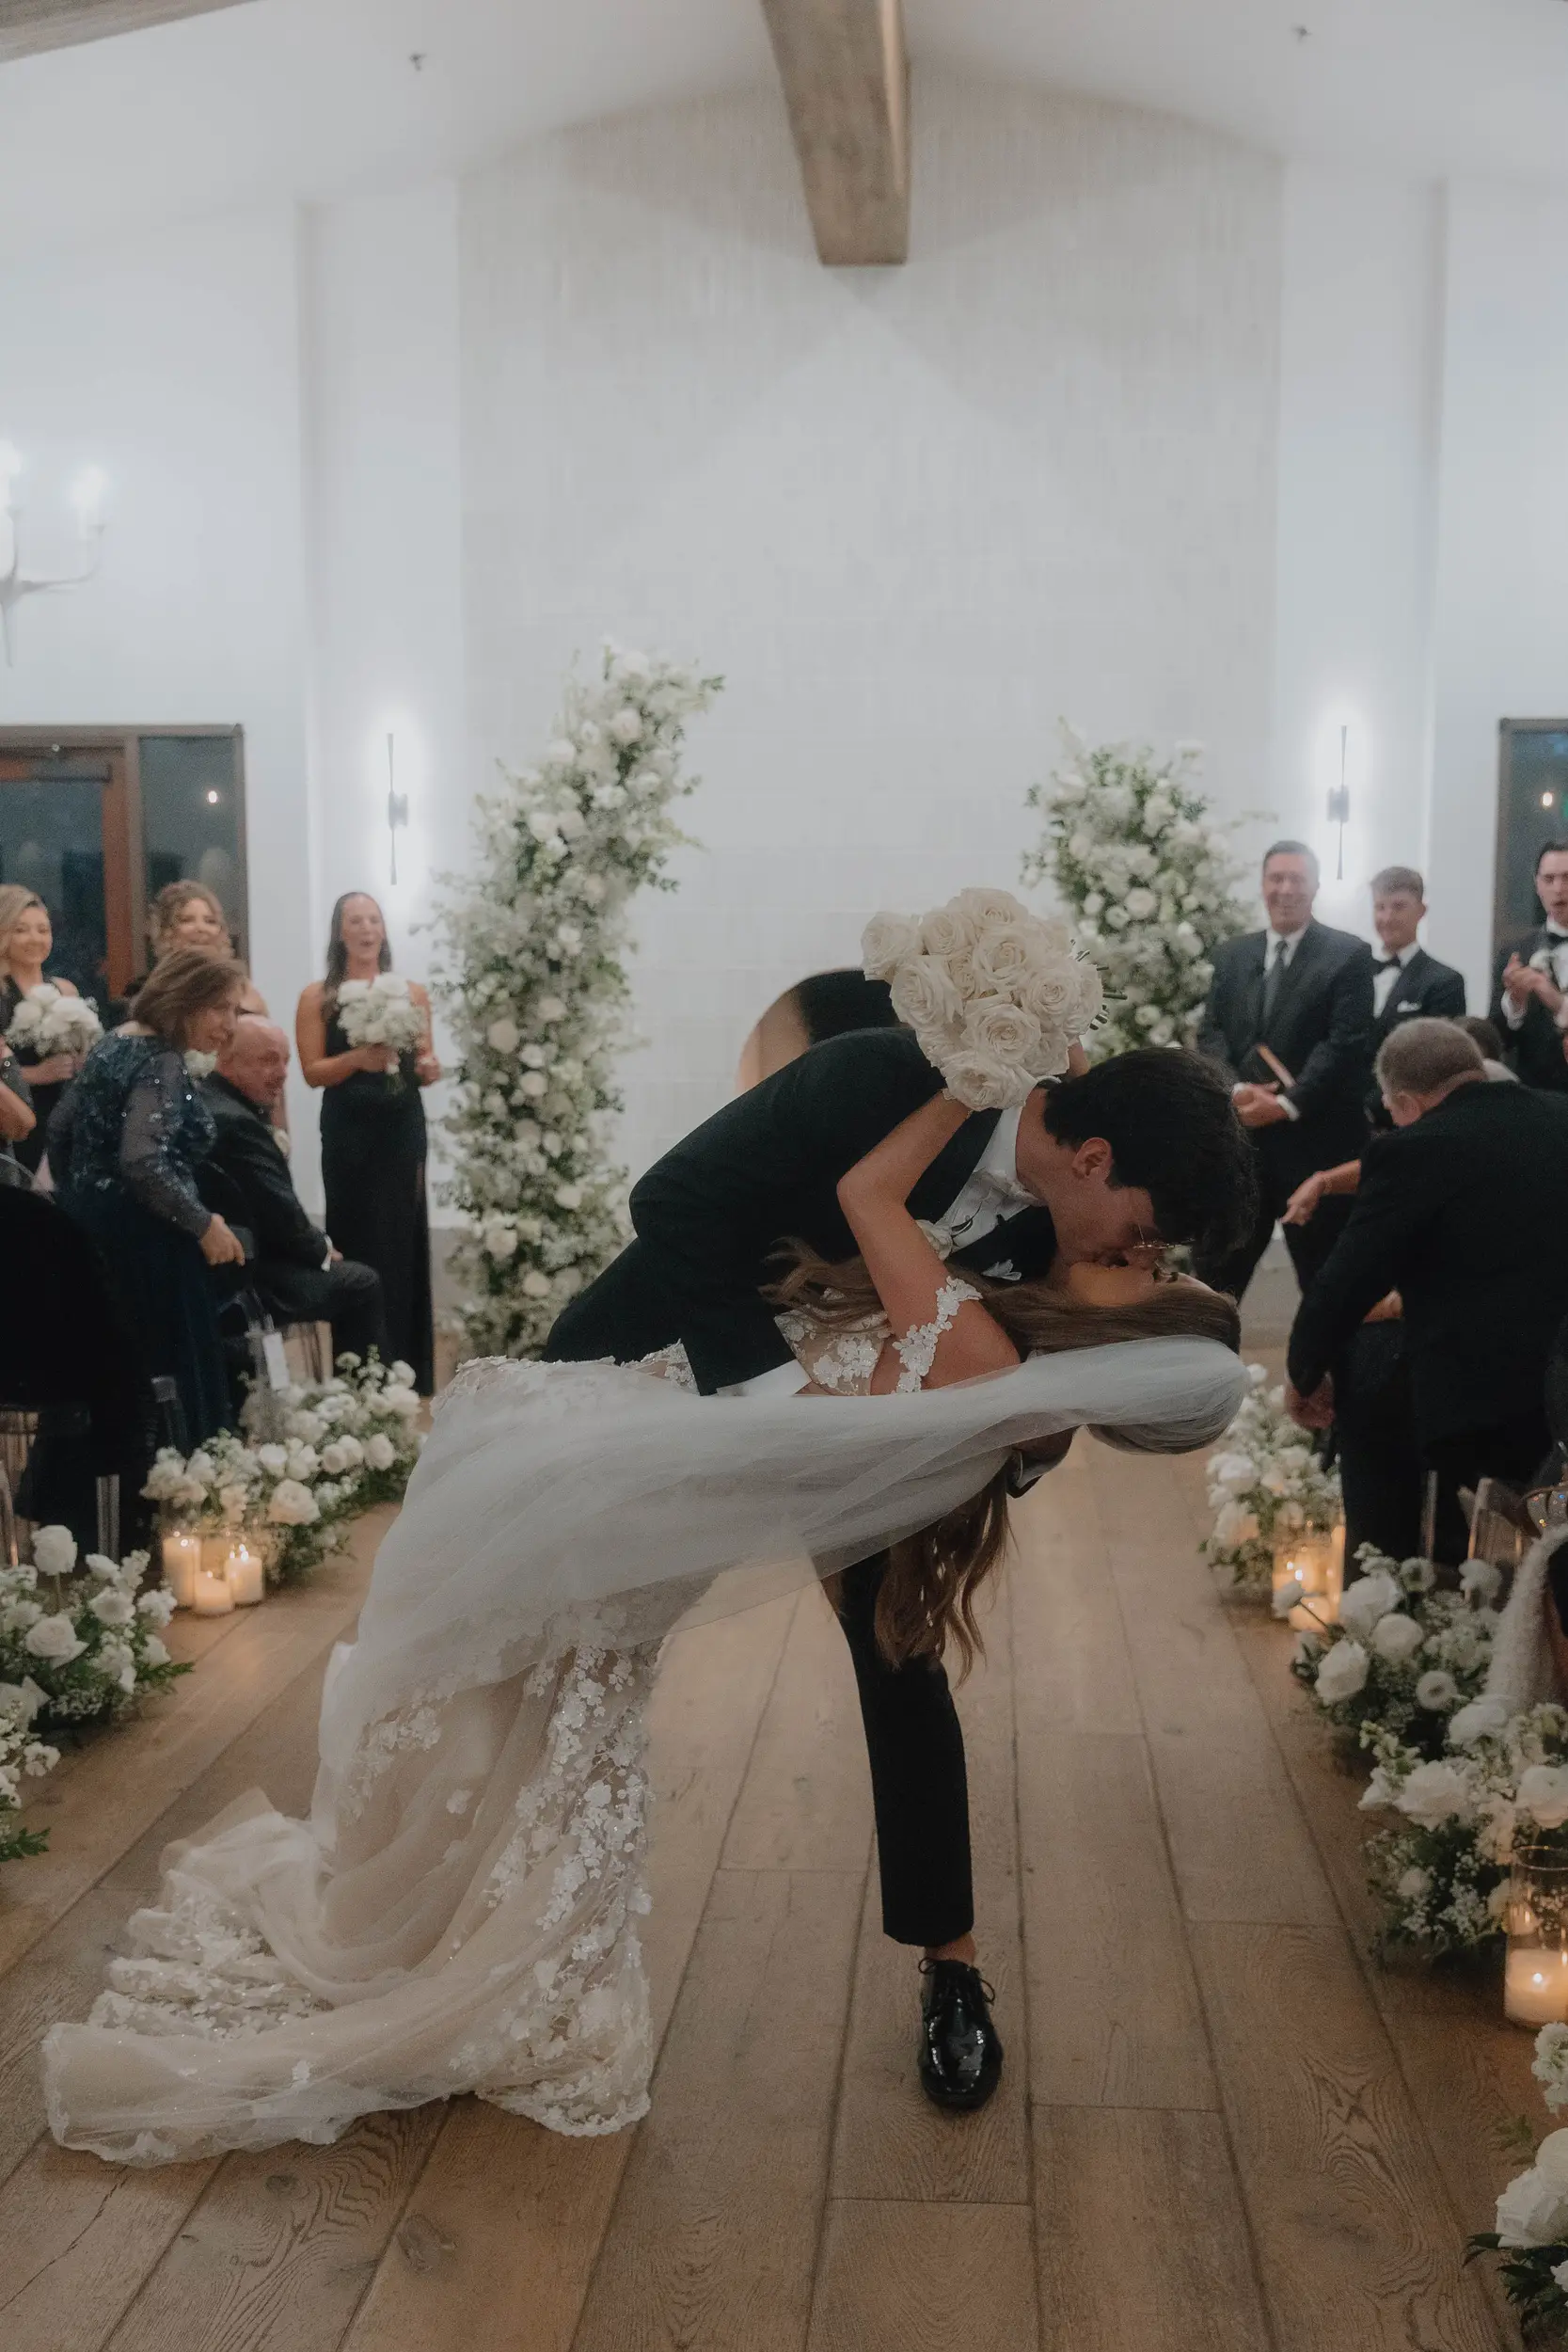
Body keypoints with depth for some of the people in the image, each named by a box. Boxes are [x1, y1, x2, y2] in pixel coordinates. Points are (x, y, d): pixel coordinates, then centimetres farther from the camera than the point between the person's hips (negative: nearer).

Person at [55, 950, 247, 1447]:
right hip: (140, 1240, -10)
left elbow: (59, 1129, 17)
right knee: (178, 1375, -2)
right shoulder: (162, 1063, -18)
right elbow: (142, 1162, -30)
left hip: (89, 1230, 10)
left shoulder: (114, 1042, 11)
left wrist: (80, 1201, 24)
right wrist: (204, 1224, -20)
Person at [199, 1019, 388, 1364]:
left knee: (344, 1271, 26)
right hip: (246, 1278, -10)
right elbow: (282, 1217, -19)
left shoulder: (203, 1103, 9)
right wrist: (322, 1249, -2)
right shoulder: (236, 1122, -22)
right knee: (362, 1284, 2)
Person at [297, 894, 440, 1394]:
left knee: (405, 1242, 3)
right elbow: (312, 1071, -4)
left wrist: (428, 1070, -8)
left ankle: (406, 1368, 11)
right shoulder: (318, 997, 2)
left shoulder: (412, 993, 8)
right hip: (349, 1133, -2)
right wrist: (357, 1058, -21)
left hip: (403, 1130, 2)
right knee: (356, 1243, -3)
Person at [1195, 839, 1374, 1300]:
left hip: (1315, 1141, -4)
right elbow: (1210, 1035, 7)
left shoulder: (1349, 955, -1)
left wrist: (1289, 1103, -16)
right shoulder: (1231, 955, 13)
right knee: (1216, 1271, 8)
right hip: (1240, 1137, 4)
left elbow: (1348, 1042, -10)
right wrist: (1236, 1090, -12)